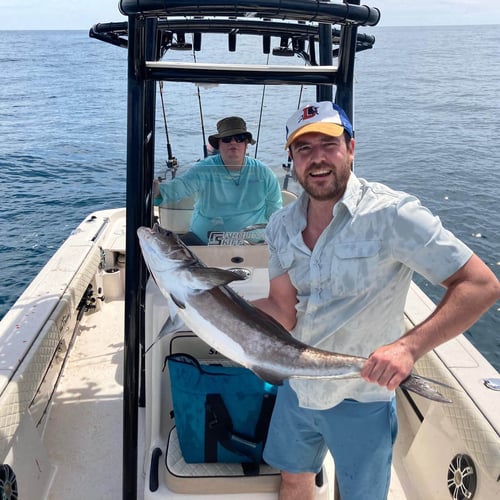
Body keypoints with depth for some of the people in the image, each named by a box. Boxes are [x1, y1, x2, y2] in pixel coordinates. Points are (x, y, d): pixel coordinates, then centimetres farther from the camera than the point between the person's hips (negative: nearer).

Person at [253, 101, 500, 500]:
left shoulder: (390, 213, -23)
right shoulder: (282, 226, -4)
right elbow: (284, 312, -4)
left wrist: (409, 346, -36)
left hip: (361, 400, -5)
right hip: (297, 388, 5)